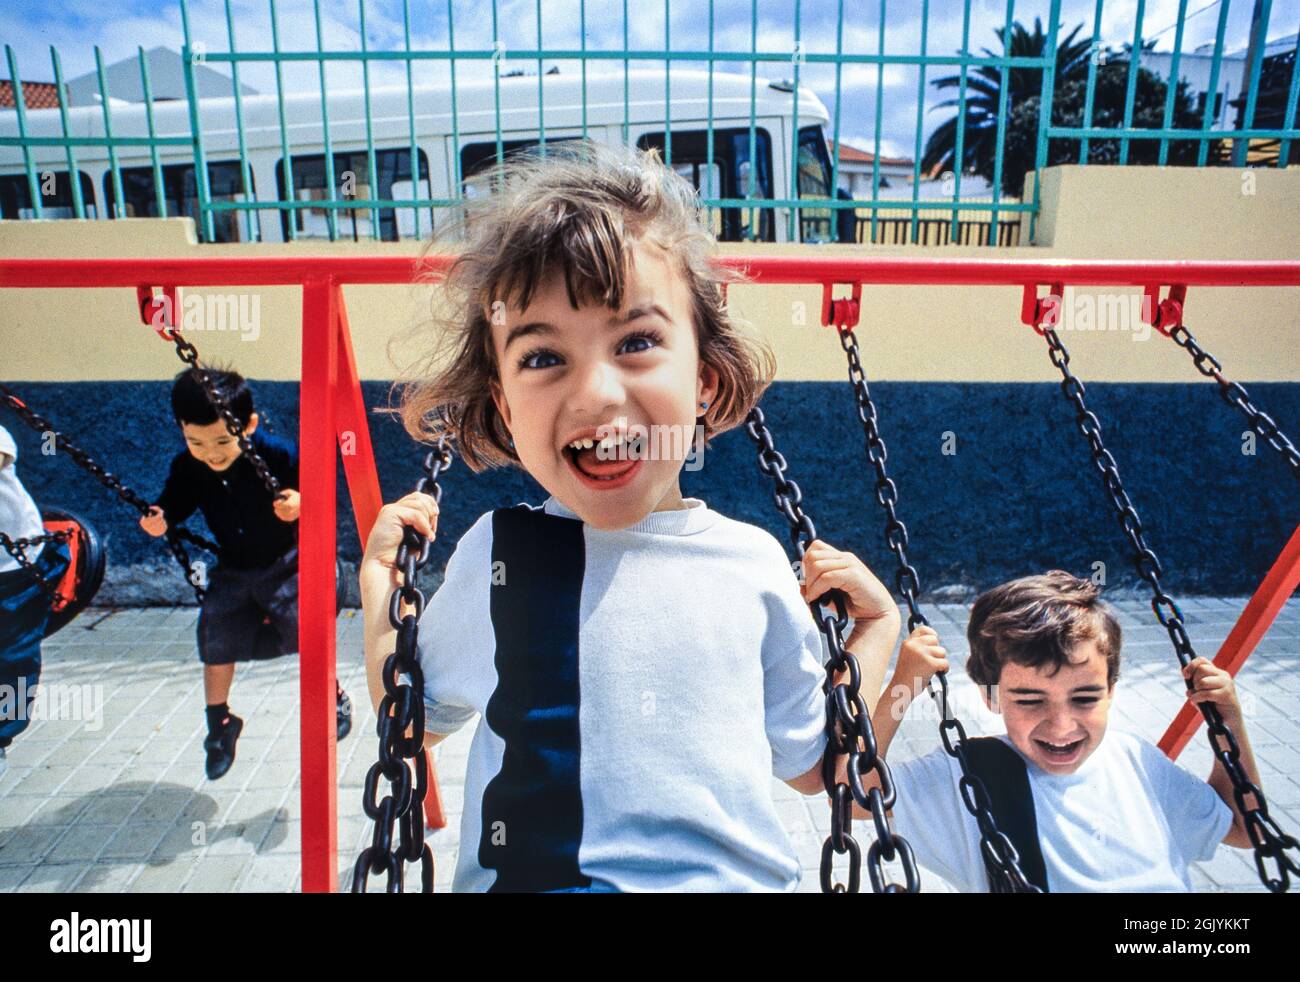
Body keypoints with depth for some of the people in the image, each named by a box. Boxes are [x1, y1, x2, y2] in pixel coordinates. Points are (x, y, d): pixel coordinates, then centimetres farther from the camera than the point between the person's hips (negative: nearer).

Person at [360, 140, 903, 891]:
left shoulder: (756, 565, -2)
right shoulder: (494, 554, -3)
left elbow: (813, 766, 10)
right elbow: (417, 719, 11)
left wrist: (873, 634, 1)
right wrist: (379, 579, 1)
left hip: (738, 876, 2)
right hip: (525, 874, -1)